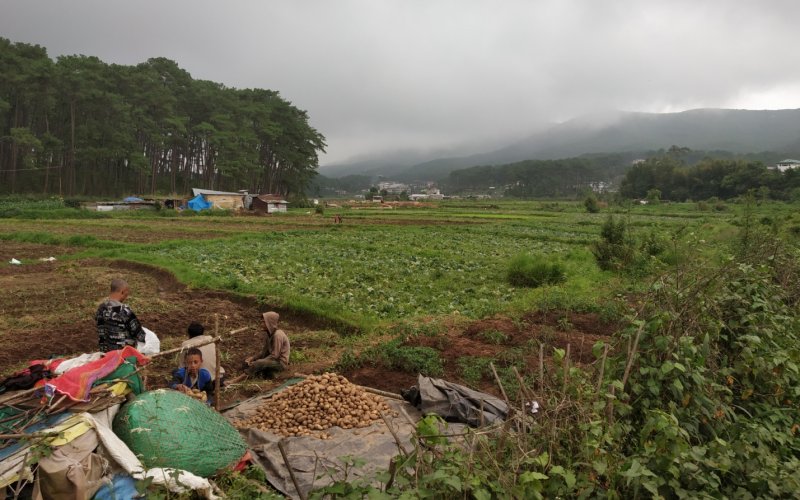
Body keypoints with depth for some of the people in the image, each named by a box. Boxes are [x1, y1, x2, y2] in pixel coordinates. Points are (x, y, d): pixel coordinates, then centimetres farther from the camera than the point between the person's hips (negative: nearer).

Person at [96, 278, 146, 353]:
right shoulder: (123, 310, -23)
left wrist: (103, 349, 17)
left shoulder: (101, 308, 0)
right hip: (124, 351, -8)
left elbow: (100, 330, 8)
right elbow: (136, 330, -15)